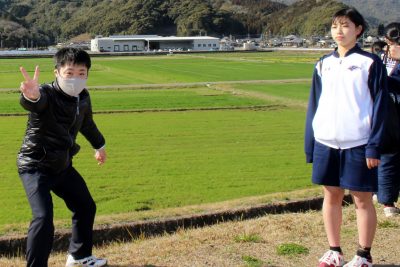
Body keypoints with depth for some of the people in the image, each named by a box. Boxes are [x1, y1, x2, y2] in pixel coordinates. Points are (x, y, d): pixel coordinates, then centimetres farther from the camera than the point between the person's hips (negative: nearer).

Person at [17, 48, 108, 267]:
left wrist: (99, 145, 35)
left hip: (62, 165, 8)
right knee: (43, 218, -23)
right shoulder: (47, 95, -26)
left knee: (86, 207, 21)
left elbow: (87, 123, 18)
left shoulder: (83, 97, -4)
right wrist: (31, 96, -78)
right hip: (35, 166, -8)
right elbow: (35, 101, -53)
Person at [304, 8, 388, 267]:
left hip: (358, 144, -4)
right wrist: (309, 144, 9)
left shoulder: (370, 63, -2)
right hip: (326, 141, 4)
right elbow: (314, 104, 13)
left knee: (362, 199, 2)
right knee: (331, 196, 10)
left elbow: (379, 106, -4)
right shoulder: (324, 64, 10)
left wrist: (374, 146, -11)